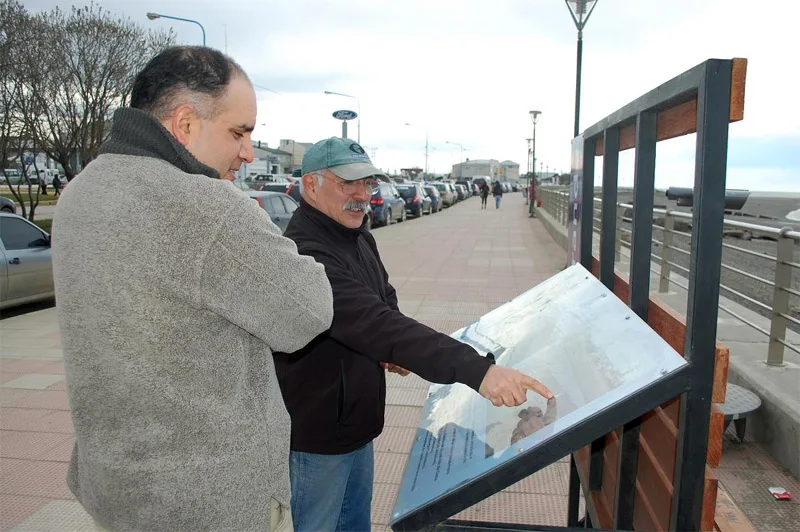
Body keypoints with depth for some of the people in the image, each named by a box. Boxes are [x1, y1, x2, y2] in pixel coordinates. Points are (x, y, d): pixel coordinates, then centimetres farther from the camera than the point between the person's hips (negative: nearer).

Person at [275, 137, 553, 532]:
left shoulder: (360, 240, 2)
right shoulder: (304, 255, -29)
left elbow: (385, 305, 16)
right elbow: (376, 323, -40)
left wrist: (393, 350, -6)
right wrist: (476, 370, -45)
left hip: (357, 422, 8)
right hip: (317, 437, -8)